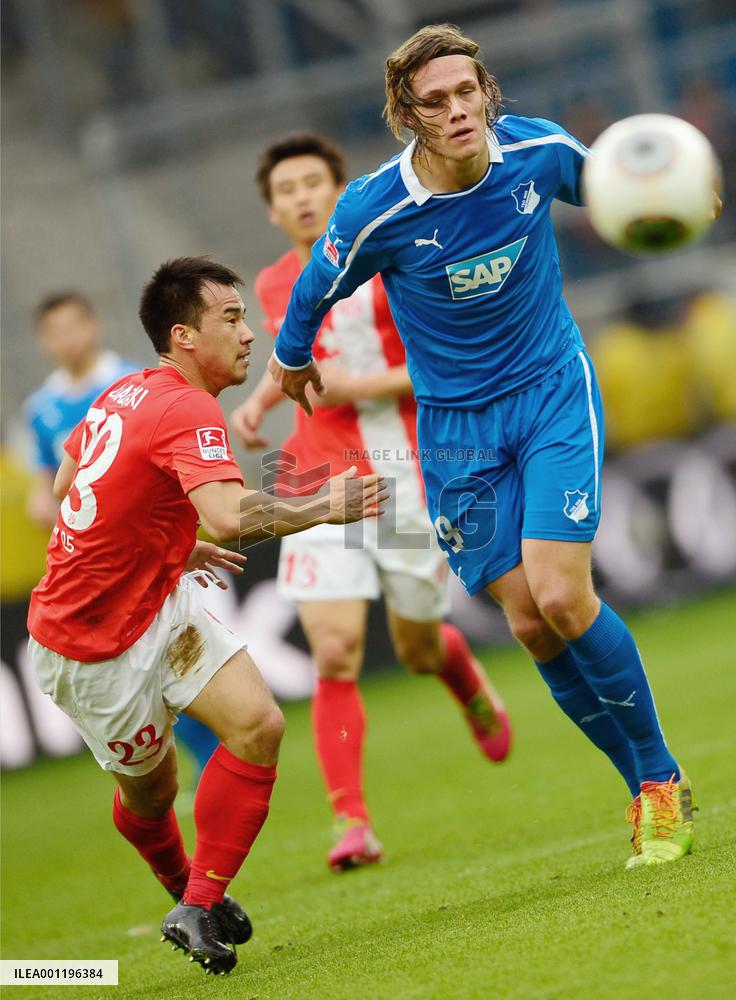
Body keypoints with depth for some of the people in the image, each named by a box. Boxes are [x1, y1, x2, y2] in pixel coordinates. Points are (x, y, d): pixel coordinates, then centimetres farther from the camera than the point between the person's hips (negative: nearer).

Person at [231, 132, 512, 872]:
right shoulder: (274, 287, 8)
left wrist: (363, 386, -18)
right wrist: (261, 397, 11)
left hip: (406, 478, -2)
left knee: (419, 649, 12)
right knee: (336, 656, -14)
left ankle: (473, 690, 49)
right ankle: (351, 824, -10)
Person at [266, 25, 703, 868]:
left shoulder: (539, 150, -13)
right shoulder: (376, 212, -19)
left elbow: (599, 189, 13)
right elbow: (319, 285, 3)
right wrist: (291, 355, 18)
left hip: (554, 389, 0)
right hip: (456, 424, 0)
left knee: (561, 598, -16)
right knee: (529, 624, -4)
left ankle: (663, 782, 2)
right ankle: (646, 789, 12)